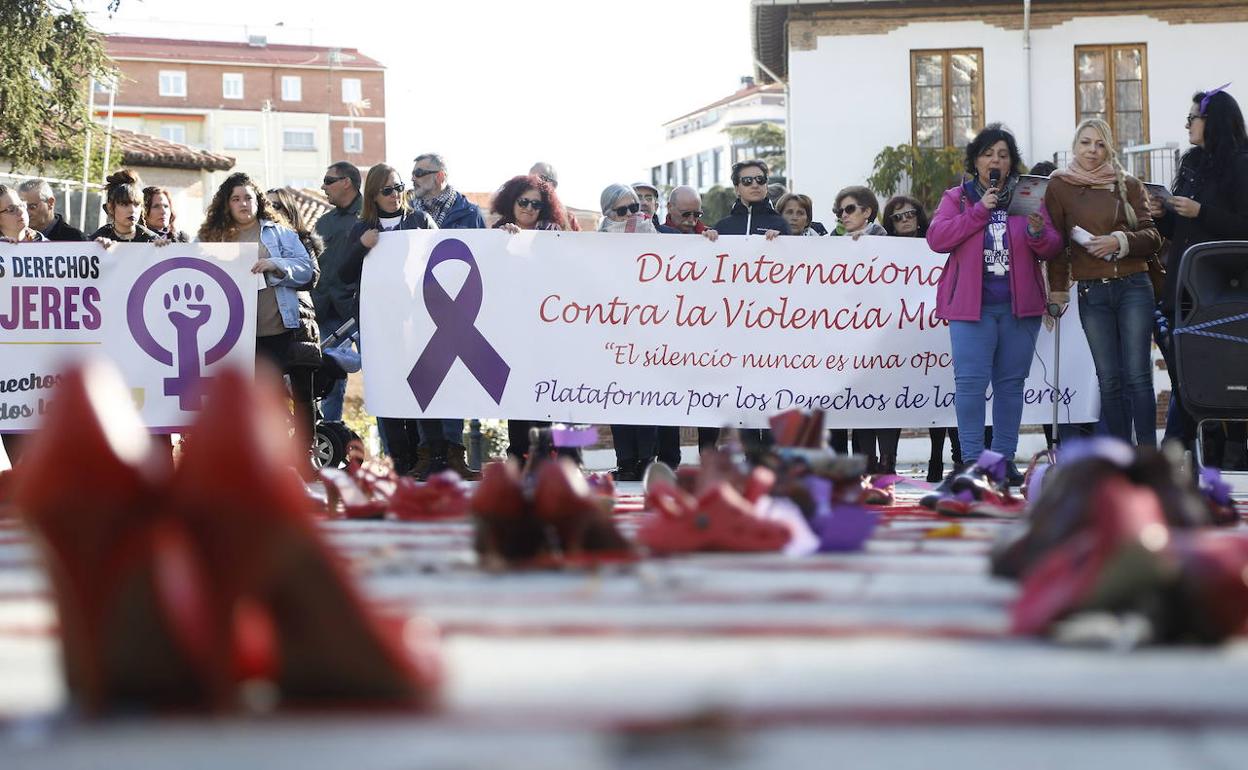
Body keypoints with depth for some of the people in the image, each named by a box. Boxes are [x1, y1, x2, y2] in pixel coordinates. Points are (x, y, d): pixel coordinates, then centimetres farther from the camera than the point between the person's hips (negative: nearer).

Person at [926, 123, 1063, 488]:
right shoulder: (957, 198, 8)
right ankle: (971, 459, -6)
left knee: (1011, 382, 5)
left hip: (1020, 307, 2)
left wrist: (1038, 233, -14)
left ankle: (1004, 458, 11)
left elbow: (1052, 249, 9)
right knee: (971, 381, -10)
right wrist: (979, 211, -12)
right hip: (972, 306, -2)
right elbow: (936, 238, -6)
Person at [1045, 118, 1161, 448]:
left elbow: (1152, 237, 6)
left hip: (1134, 287, 0)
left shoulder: (1128, 185, 9)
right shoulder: (1060, 185, 7)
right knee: (1109, 380, -1)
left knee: (1138, 375, -7)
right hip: (1092, 293, 0)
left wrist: (1120, 242, -12)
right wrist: (1057, 290, 7)